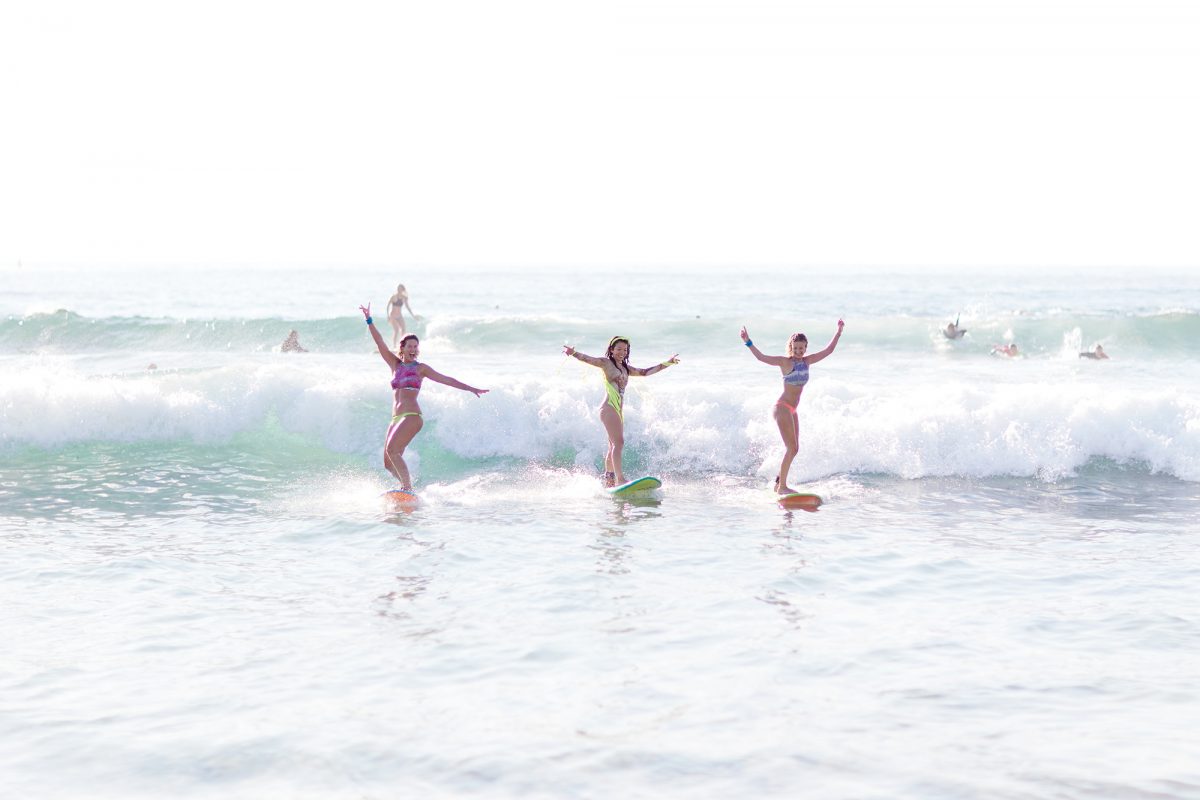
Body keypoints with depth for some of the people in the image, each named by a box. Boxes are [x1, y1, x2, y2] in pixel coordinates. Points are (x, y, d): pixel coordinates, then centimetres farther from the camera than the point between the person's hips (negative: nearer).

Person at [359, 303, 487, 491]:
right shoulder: (395, 364, 16)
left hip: (412, 416, -5)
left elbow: (446, 379, 6)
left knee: (392, 450, -25)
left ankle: (408, 488, -22)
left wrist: (471, 389, 3)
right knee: (388, 463, -1)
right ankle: (407, 486, 14)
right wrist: (369, 320, 5)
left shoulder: (421, 368, 6)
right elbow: (380, 342, 12)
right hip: (396, 418, 5)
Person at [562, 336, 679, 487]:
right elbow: (588, 359, -13)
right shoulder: (606, 363, 1)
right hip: (609, 408, -8)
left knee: (614, 446, 11)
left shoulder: (625, 368, 21)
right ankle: (620, 478, -25)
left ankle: (608, 480, 17)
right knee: (618, 442, -18)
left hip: (619, 410, 8)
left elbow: (645, 372, 28)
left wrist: (666, 363, 30)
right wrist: (573, 353, -31)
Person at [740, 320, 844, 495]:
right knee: (791, 448, -12)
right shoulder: (785, 362, -10)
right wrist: (748, 343, -31)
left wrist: (838, 332, 14)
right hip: (782, 407, -8)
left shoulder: (807, 361, 8)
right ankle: (782, 486, -7)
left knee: (793, 448, 11)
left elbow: (828, 350, 15)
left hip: (792, 410, 8)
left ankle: (779, 482, 21)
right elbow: (762, 357, -19)